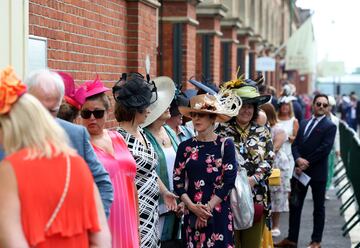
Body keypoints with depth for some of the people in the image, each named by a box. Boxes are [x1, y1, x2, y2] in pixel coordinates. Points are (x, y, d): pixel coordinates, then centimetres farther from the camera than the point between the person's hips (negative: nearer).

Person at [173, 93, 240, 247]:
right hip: (192, 213, 2)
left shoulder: (226, 145, -2)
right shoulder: (185, 146, 5)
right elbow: (177, 181, 3)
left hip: (219, 213, -2)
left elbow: (228, 181, -7)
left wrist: (208, 208, -12)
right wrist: (193, 207, -11)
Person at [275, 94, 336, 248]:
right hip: (300, 171, 6)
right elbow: (295, 144, 7)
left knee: (318, 207, 7)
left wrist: (306, 164, -16)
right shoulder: (304, 124, 13)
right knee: (295, 205, 8)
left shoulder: (330, 126, -6)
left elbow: (324, 149, -16)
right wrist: (298, 159, -13)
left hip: (317, 172, -5)